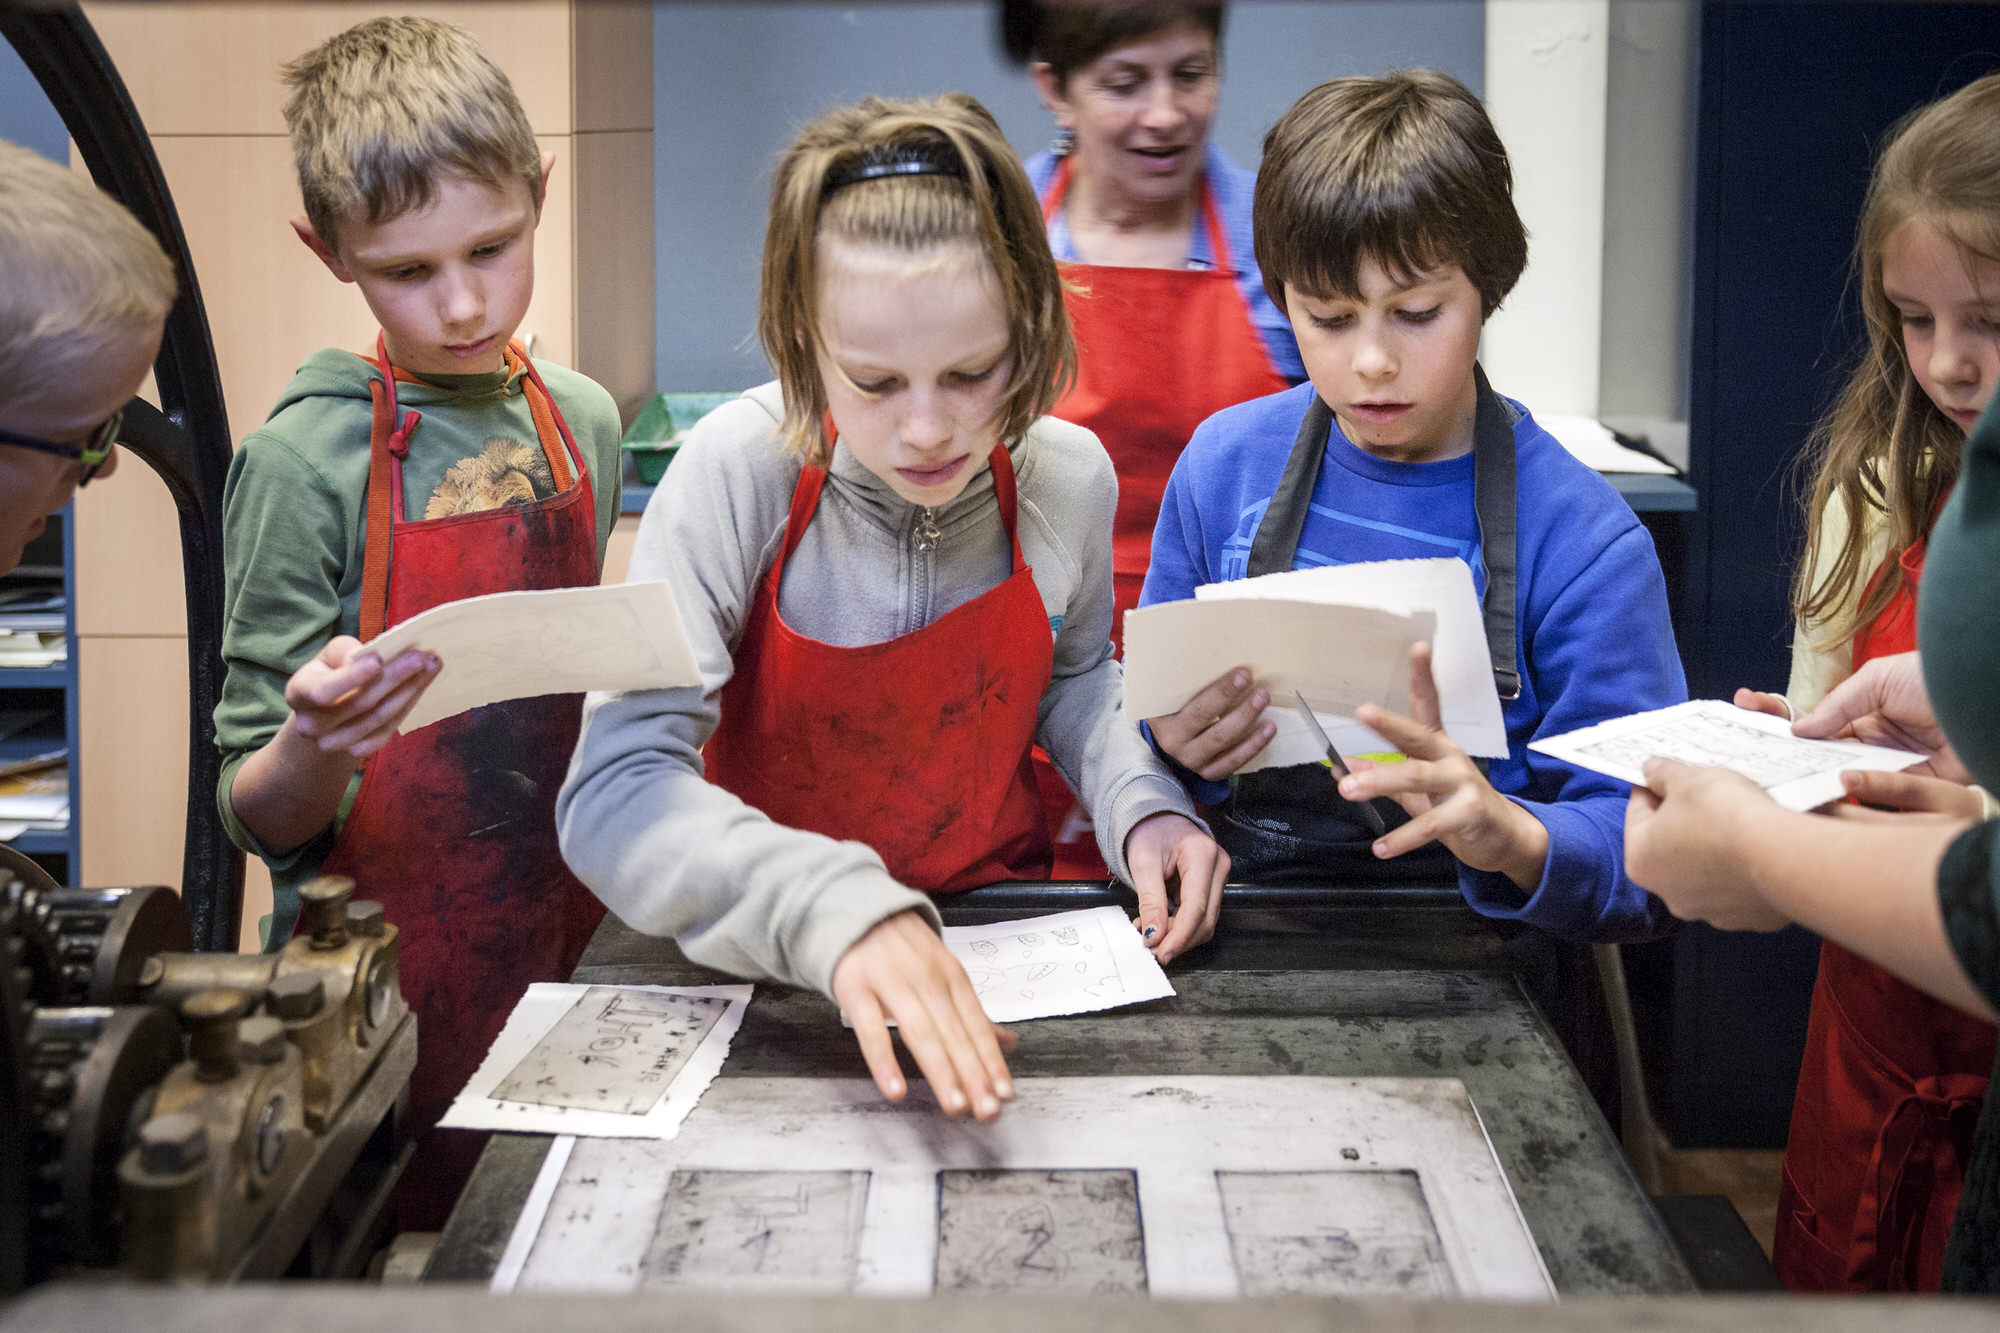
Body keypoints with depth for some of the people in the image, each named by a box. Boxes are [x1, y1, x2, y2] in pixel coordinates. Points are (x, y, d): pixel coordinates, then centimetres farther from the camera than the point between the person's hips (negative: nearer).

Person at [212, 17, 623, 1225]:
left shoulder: (583, 420, 2)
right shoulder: (304, 463, -13)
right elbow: (262, 818, -12)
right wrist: (318, 749, -32)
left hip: (567, 940, 5)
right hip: (390, 977, -4)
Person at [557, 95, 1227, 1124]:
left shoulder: (1067, 477, -10)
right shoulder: (741, 470, -21)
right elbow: (616, 789, -28)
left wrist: (1140, 801, -8)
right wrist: (827, 907, -44)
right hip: (767, 961, -2)